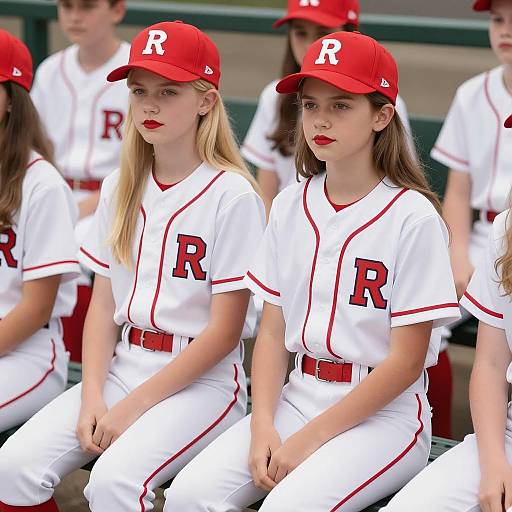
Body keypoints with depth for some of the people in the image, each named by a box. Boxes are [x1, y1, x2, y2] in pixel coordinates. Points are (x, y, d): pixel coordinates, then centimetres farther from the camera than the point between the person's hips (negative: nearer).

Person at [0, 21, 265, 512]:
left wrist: (133, 406, -14)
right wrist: (92, 396, -7)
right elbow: (102, 305, 9)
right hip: (123, 365, 6)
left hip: (202, 379, -6)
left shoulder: (231, 195, -10)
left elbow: (224, 330, -11)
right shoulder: (120, 189, 10)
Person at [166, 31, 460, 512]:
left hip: (383, 413, -5)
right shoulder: (290, 206, 8)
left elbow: (405, 362, -11)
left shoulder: (413, 216, -10)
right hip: (297, 397, 5)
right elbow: (273, 332, 8)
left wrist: (309, 439, -13)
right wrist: (262, 426, -8)